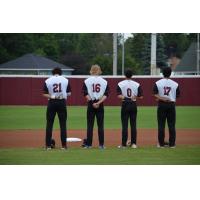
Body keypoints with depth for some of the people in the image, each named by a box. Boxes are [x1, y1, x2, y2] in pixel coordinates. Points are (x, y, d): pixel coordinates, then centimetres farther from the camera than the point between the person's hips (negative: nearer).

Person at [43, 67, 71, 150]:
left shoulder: (47, 81, 1)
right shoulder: (65, 80, 2)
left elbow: (45, 94, -4)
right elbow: (69, 93, 3)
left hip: (51, 103, 0)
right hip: (62, 102, 0)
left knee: (49, 124, 5)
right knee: (63, 124, 5)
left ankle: (48, 145, 2)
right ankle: (64, 145, 3)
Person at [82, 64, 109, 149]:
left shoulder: (87, 81, -1)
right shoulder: (104, 81, 4)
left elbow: (85, 94, -9)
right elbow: (106, 95, -5)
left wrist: (91, 102, -11)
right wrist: (99, 102, -11)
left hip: (90, 104, -1)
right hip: (100, 105, 1)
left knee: (90, 124, 3)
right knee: (100, 125, 5)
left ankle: (88, 144, 1)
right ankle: (101, 144, 5)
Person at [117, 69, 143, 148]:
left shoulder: (120, 84, -2)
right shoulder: (137, 84, 1)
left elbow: (119, 95, -14)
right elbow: (141, 96, -2)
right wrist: (134, 97, 11)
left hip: (125, 105, -2)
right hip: (133, 105, 2)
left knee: (124, 125, 0)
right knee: (133, 124, 7)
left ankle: (124, 144, -1)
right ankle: (133, 143, 7)